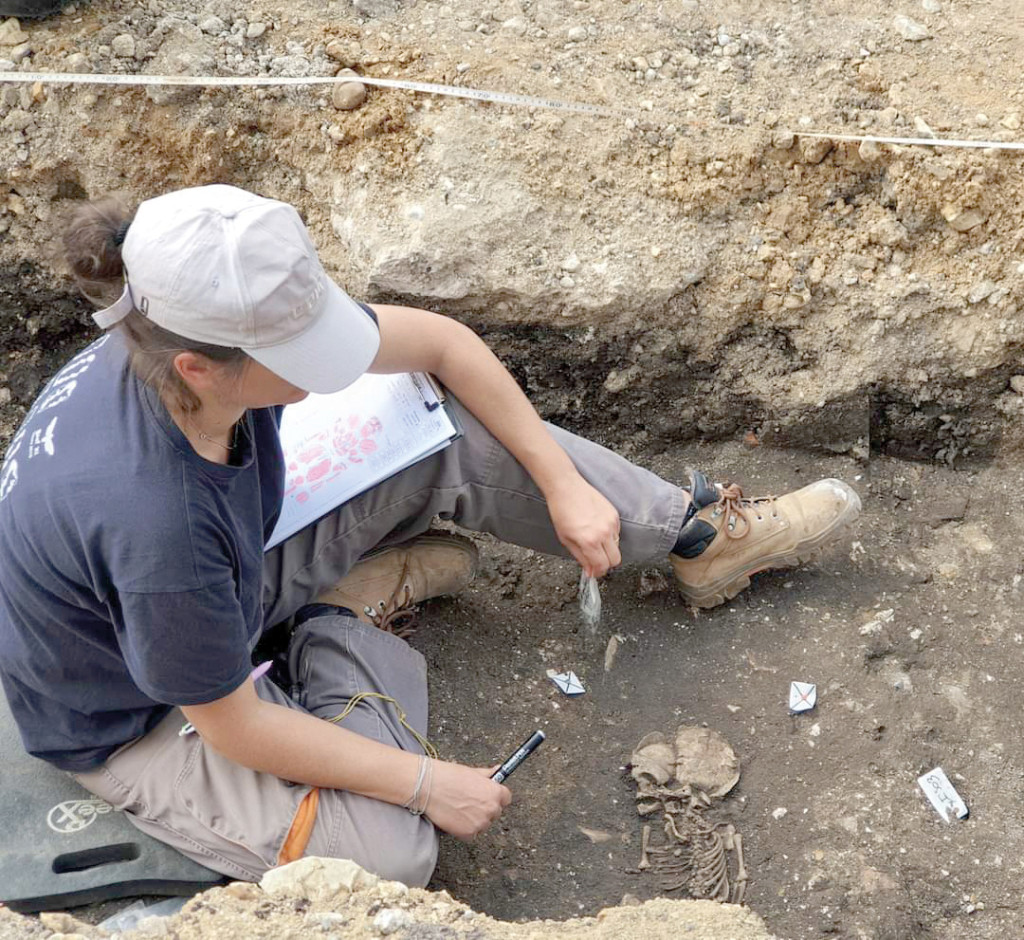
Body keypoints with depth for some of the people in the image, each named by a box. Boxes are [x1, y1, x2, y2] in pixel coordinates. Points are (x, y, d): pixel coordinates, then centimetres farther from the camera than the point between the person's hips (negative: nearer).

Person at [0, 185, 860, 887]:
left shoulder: (211, 327, -23)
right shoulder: (150, 513, -42)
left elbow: (441, 343, -8)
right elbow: (236, 728, -27)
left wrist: (561, 482, -8)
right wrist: (427, 783, -18)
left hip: (235, 567, 6)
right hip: (138, 718, -6)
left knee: (455, 434, -8)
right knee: (389, 854, -25)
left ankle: (697, 536, 6)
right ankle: (352, 626, 0)